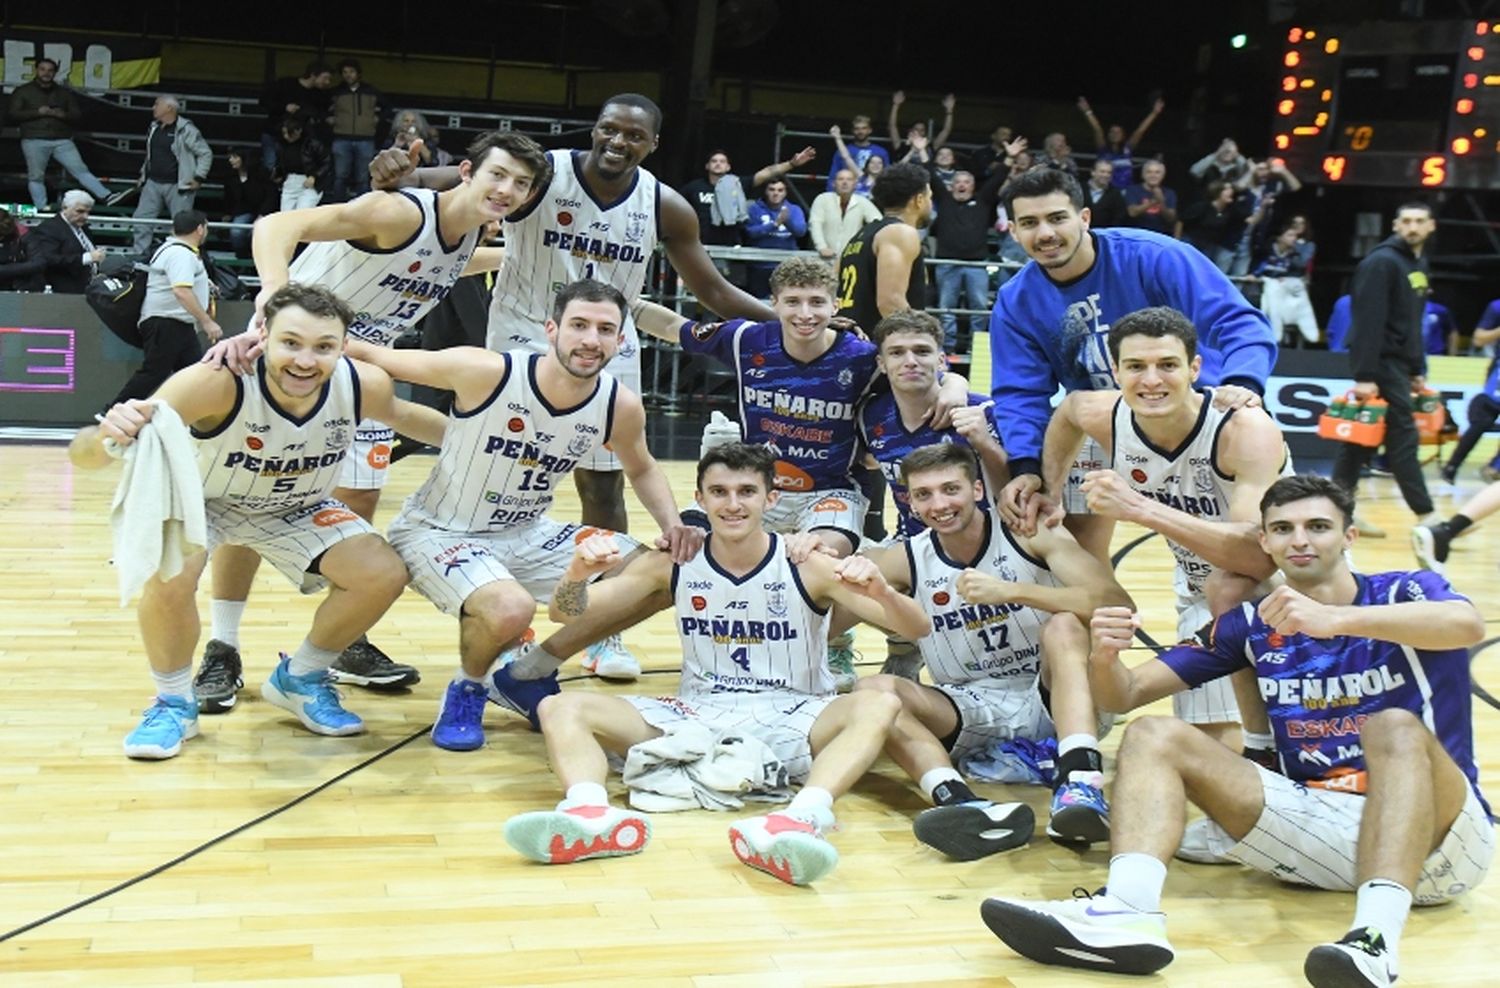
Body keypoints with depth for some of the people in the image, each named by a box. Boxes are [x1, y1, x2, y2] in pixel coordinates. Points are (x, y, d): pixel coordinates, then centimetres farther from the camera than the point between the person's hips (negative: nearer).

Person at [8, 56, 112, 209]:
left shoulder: (65, 93, 16)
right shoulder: (22, 91, 9)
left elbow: (78, 115, 14)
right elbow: (11, 115, 1)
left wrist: (63, 115, -9)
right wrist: (37, 113, -11)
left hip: (62, 140, 1)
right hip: (34, 141, -1)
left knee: (80, 170, -10)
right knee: (36, 177, -1)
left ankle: (108, 197, -22)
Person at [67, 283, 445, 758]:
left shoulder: (363, 384, -28)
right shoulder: (216, 383, -41)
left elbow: (401, 413, 0)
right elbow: (81, 452, -47)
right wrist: (108, 436, -69)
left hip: (296, 509, 4)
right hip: (198, 500, -3)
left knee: (384, 575, -12)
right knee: (169, 579, -31)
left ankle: (299, 679, 15)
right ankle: (174, 703, -1)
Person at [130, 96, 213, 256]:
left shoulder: (186, 130, -11)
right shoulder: (153, 128, 12)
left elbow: (206, 153, -8)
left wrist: (198, 178, -11)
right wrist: (143, 174, 20)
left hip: (178, 186, -7)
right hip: (153, 183, 7)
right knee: (141, 218, 3)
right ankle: (141, 255, 10)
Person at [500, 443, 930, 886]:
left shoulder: (806, 567, -5)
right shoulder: (673, 565, 2)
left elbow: (916, 629, -10)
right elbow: (567, 615, 2)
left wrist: (881, 592, -33)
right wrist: (579, 573, -22)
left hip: (789, 720, -2)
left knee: (879, 705, -32)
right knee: (560, 708, -16)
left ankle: (803, 816, -55)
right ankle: (589, 811, -46)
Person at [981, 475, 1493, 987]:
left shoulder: (1405, 593, 0)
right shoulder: (1251, 626, 9)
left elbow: (1468, 624, -26)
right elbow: (1127, 694, 6)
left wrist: (1334, 619, -41)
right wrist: (1104, 657, -19)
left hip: (1436, 832, -3)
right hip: (1318, 821, 4)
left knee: (1396, 728, -33)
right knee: (1153, 736, -10)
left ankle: (1376, 939, -52)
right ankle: (1127, 911, -38)